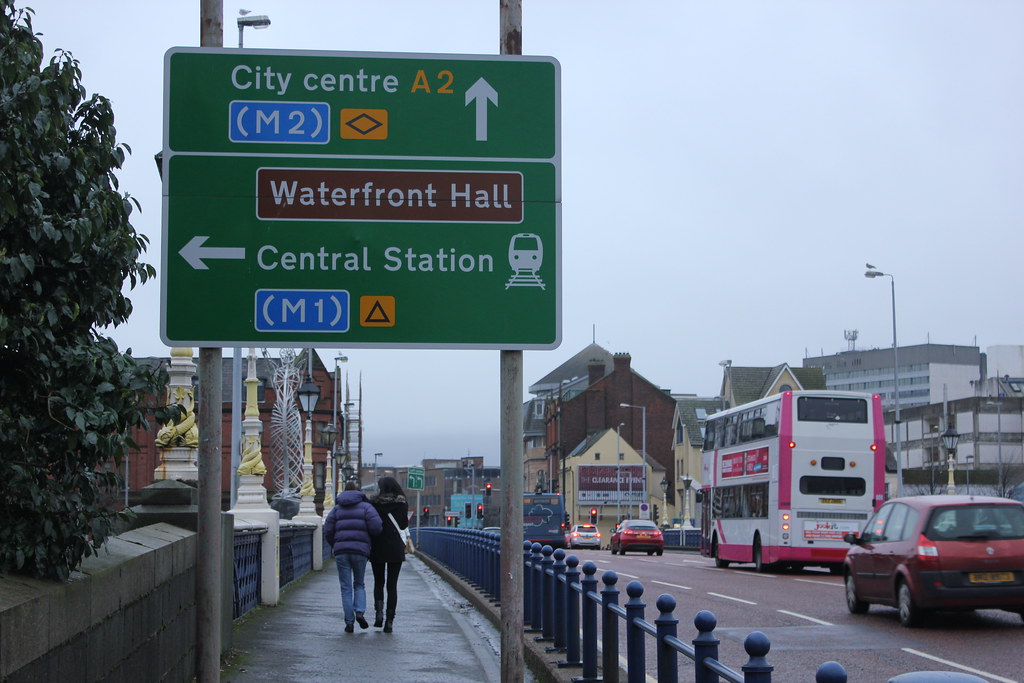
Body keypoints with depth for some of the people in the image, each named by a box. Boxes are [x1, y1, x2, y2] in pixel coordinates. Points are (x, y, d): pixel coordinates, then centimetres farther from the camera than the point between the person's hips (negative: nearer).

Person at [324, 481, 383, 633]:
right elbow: (376, 527, -9)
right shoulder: (365, 506, 4)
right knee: (359, 584, 15)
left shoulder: (337, 509, 12)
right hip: (360, 550, -1)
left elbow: (328, 531, 5)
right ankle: (360, 611, -8)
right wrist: (371, 538, 12)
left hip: (341, 551, 1)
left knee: (346, 587, 4)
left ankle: (349, 621, -1)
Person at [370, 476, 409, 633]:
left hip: (377, 548, -1)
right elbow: (404, 525, 0)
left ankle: (379, 612, -4)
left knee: (378, 582, 16)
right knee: (392, 584, 4)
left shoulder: (375, 502, -4)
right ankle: (389, 621, -2)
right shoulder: (402, 503, 1)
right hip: (396, 549, 1)